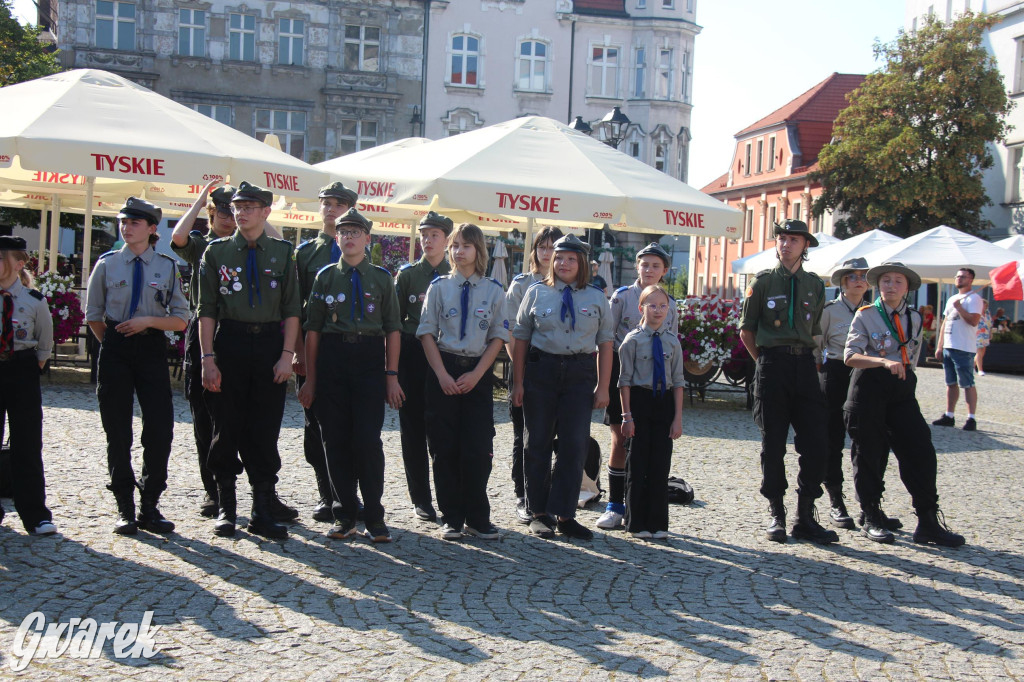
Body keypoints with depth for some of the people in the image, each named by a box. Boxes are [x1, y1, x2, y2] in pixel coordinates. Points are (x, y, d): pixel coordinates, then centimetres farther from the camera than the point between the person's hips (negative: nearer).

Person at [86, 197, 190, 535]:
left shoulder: (167, 266, 4)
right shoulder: (107, 263, 5)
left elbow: (181, 319, 1)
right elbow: (93, 315, 13)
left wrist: (148, 320, -13)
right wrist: (113, 342, 7)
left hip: (152, 350, 0)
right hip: (115, 352, 0)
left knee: (160, 429, -5)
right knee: (117, 432, 4)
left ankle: (149, 507, 9)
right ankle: (125, 509, 13)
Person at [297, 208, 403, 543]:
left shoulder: (381, 277, 8)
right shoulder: (326, 276, 9)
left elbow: (393, 329, 7)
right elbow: (313, 329, 7)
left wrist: (392, 376, -1)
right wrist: (310, 378, 3)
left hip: (370, 357, -1)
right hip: (332, 356, 1)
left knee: (368, 438, -7)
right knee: (336, 439, 3)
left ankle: (374, 516, 3)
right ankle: (344, 515, 14)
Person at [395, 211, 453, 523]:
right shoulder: (407, 274, 7)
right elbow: (395, 318, 6)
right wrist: (396, 362, -1)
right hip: (413, 355, 0)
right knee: (414, 427, 3)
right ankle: (420, 498, 12)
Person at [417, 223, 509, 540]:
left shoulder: (494, 290, 4)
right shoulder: (439, 286, 3)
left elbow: (498, 336, 3)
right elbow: (427, 333, 1)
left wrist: (476, 374, -8)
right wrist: (442, 374, -9)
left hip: (478, 374, 0)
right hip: (443, 371, 0)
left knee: (478, 449, -2)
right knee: (445, 448, 2)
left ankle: (477, 519, 11)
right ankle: (451, 518, 12)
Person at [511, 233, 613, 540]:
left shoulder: (596, 298, 7)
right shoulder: (536, 293, 5)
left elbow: (605, 344, 6)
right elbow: (521, 338, 4)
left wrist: (603, 387, 0)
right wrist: (519, 382, -2)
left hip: (580, 373, 1)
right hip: (541, 370, 0)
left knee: (575, 445, -1)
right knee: (538, 443, 6)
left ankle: (564, 515, 8)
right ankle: (539, 512, 17)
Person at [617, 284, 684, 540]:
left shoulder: (672, 341, 4)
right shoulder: (633, 340, -4)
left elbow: (678, 381, 6)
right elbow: (625, 380, -4)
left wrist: (678, 417, 1)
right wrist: (627, 416, -8)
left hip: (665, 402, 3)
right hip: (639, 400, -2)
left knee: (661, 464, 5)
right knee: (638, 463, 2)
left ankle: (658, 524, 13)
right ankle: (637, 523, 13)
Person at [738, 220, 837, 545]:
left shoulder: (815, 285, 11)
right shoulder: (763, 281, 3)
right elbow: (746, 330, 7)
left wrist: (801, 355, 9)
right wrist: (766, 361, 5)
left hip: (804, 364, 3)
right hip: (771, 365, -2)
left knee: (816, 440, -3)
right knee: (773, 443, 2)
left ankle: (805, 518, 6)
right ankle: (776, 516, 11)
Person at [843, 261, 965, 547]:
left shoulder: (915, 318, 11)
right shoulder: (865, 315, -2)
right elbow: (851, 356, -14)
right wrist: (884, 362, -27)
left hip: (902, 387, 4)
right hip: (869, 387, -4)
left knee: (921, 452, -4)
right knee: (868, 454, 1)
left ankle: (928, 523, 2)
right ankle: (871, 519, 14)